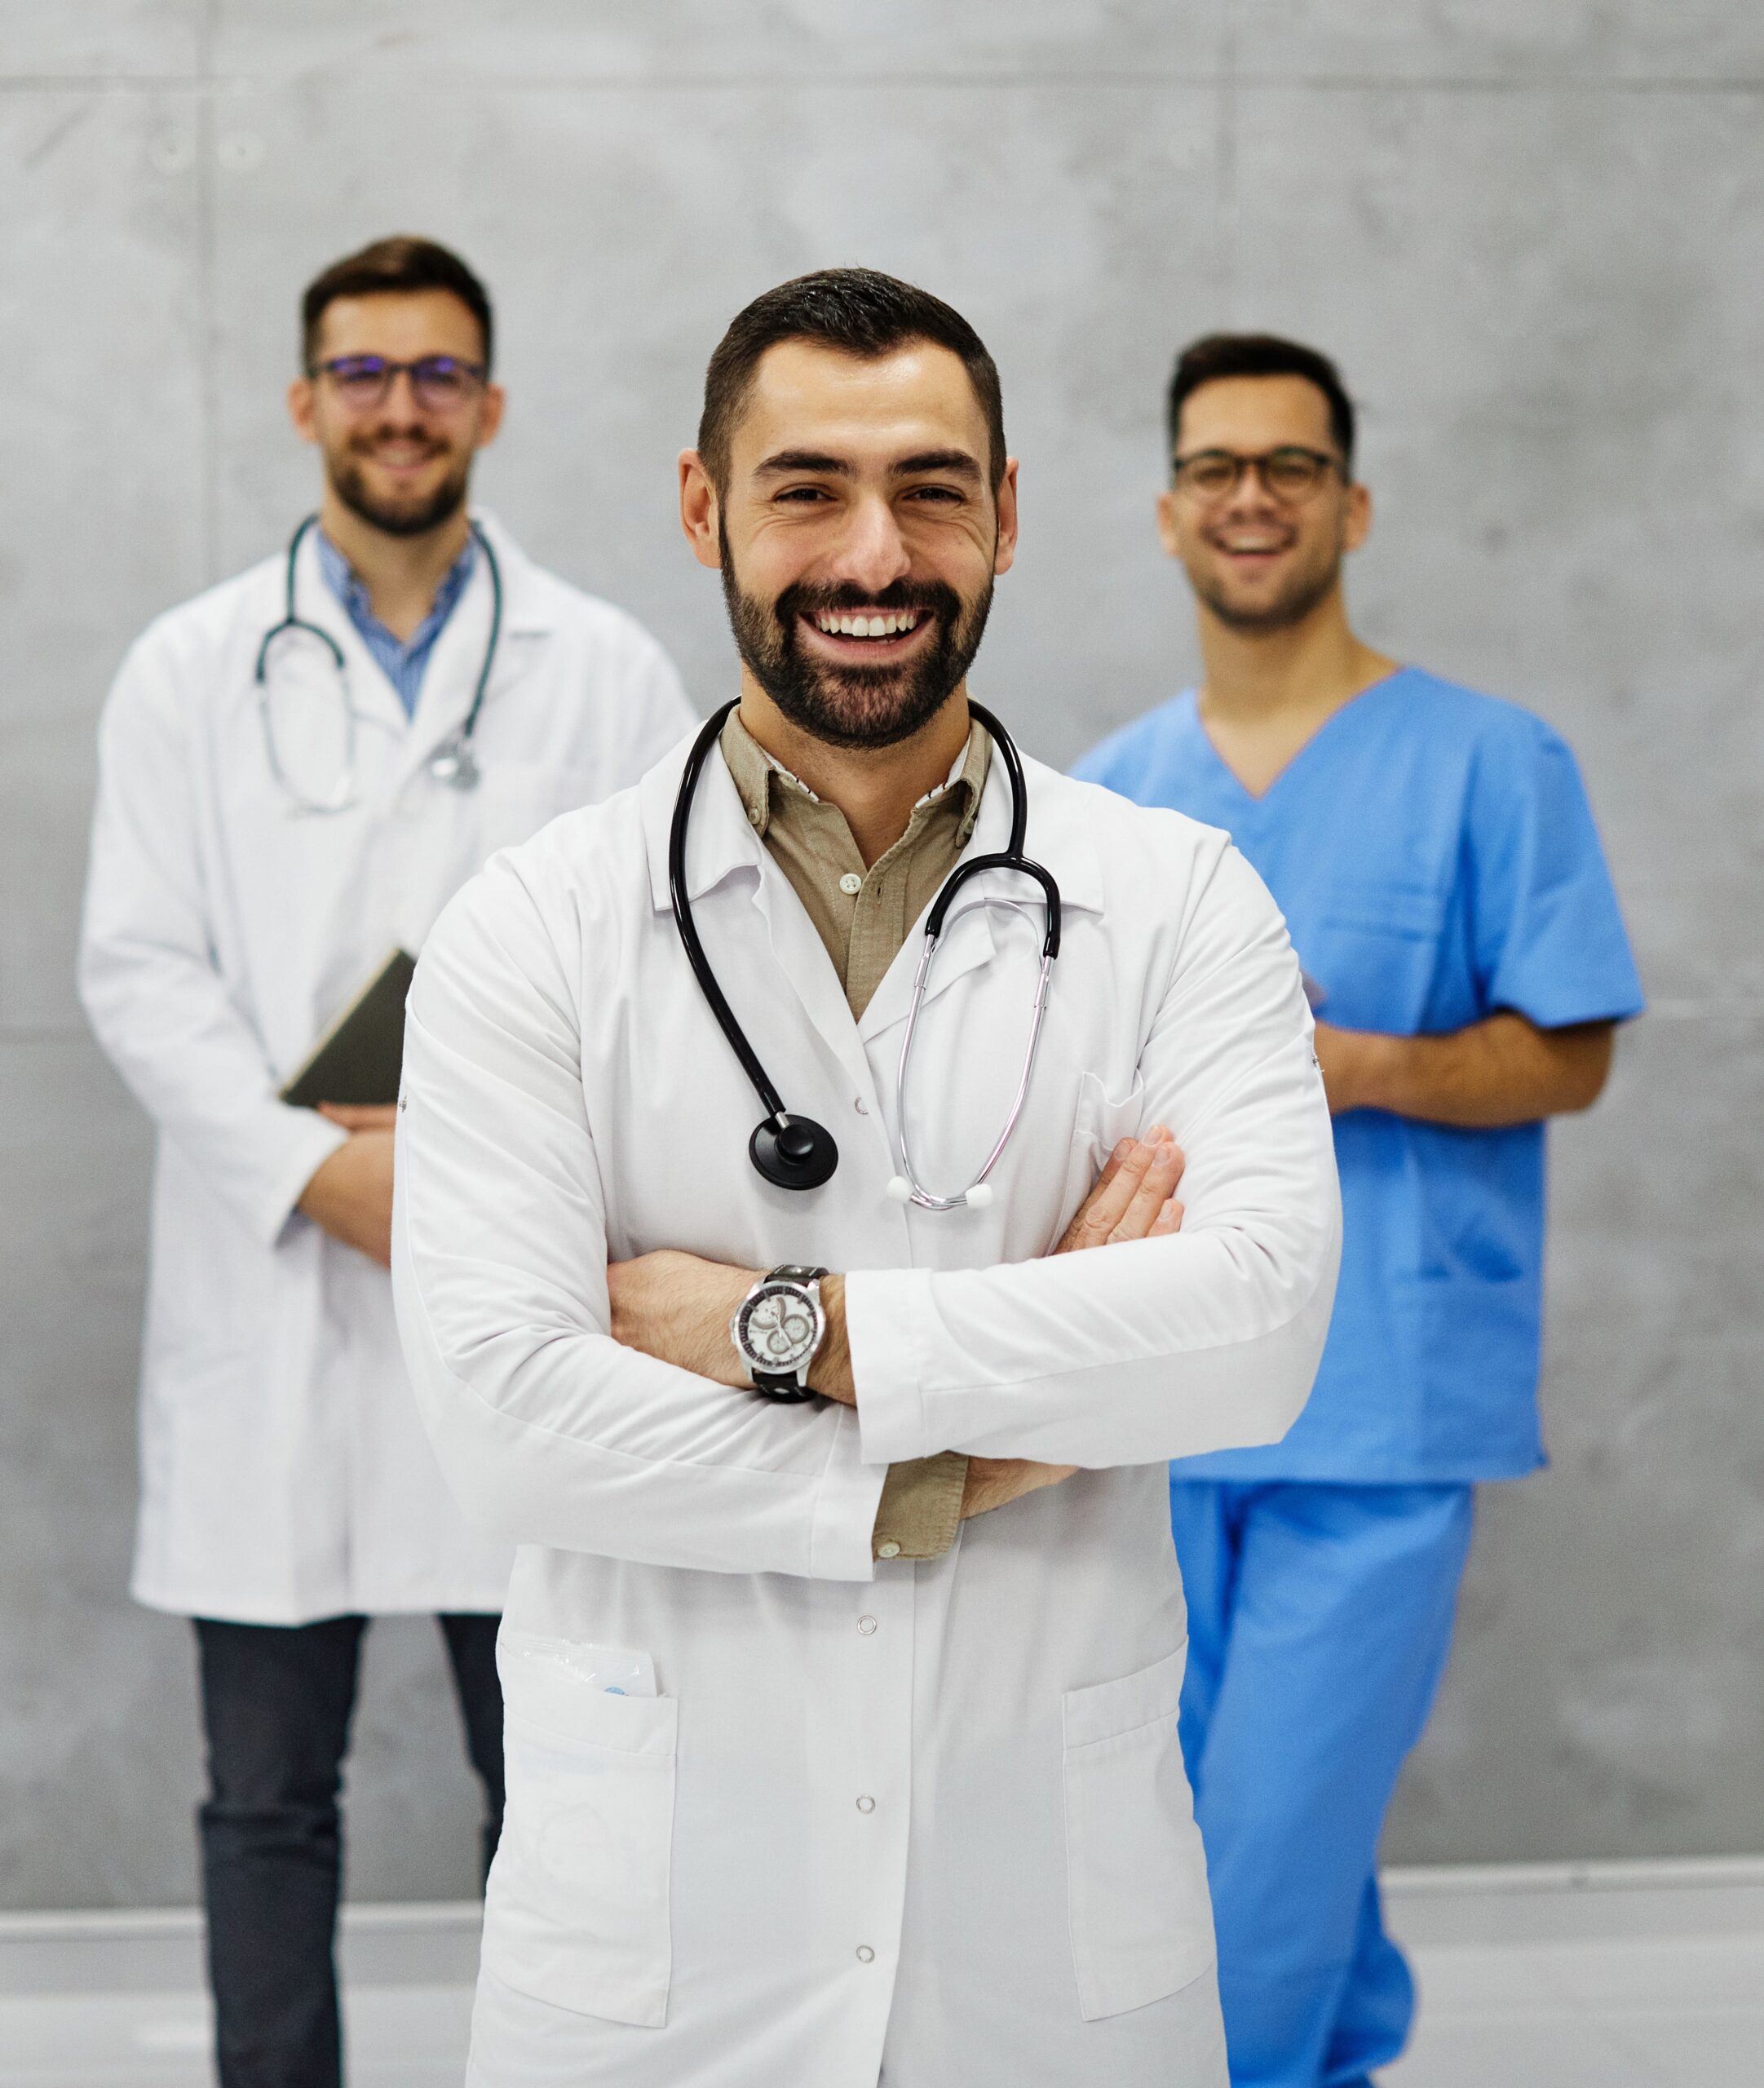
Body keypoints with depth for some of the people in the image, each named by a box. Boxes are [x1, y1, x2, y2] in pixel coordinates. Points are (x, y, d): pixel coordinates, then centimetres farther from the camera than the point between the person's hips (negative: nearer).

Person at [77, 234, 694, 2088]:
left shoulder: (609, 673, 7)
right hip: (273, 1310, 0)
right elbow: (139, 968, 0)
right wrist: (320, 1171, -12)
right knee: (268, 1793, 7)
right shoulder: (190, 671, 7)